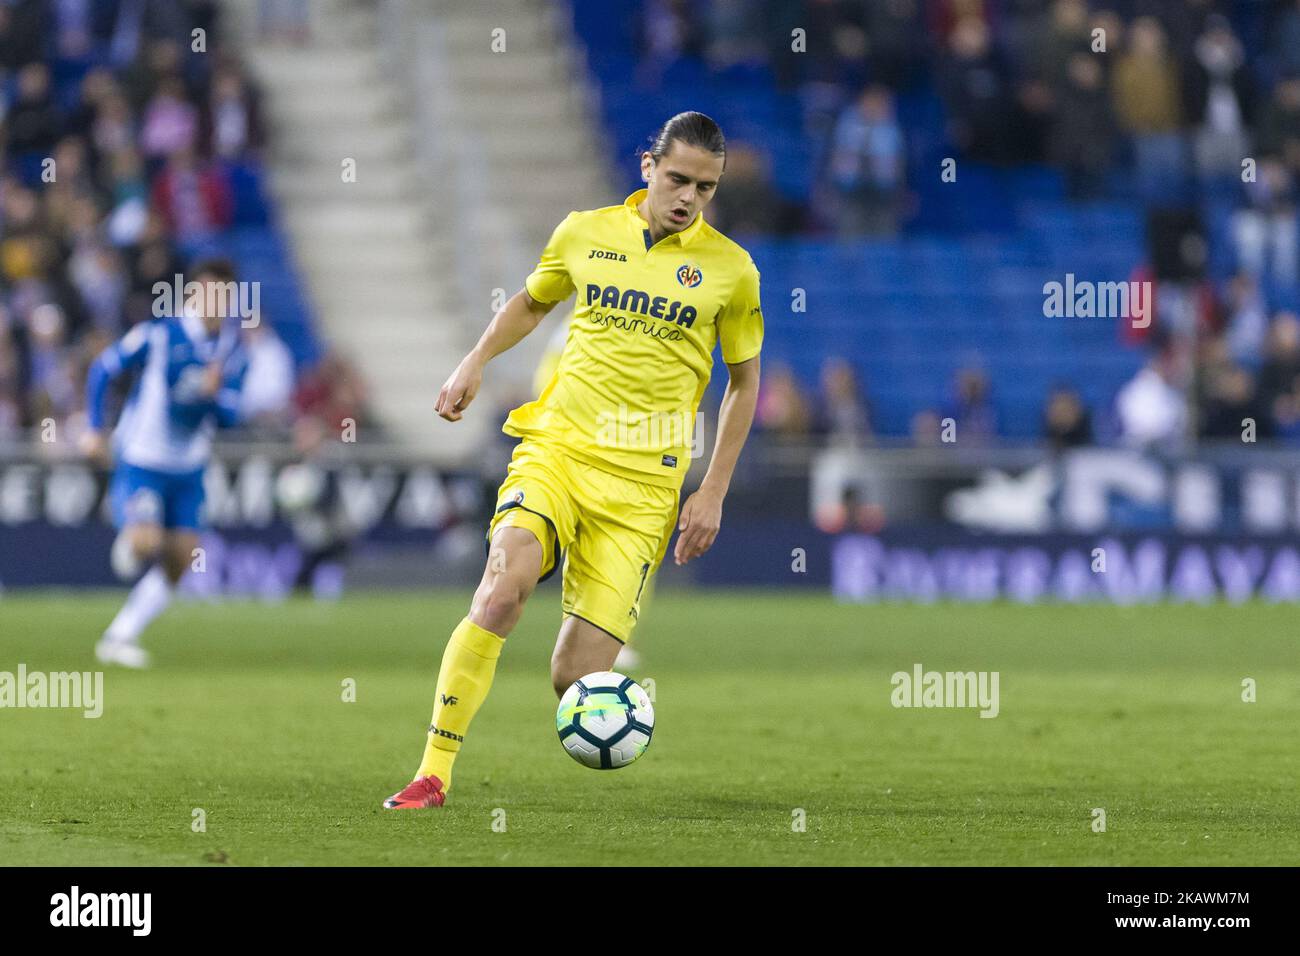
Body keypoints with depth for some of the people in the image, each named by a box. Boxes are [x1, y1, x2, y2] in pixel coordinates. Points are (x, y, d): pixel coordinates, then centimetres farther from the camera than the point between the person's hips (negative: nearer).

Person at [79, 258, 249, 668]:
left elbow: (229, 416, 3)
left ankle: (120, 637, 11)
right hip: (140, 461, -5)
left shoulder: (232, 352, 1)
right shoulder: (157, 334, -12)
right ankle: (126, 542, 13)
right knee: (145, 542, -25)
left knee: (178, 561, 1)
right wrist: (94, 429, -7)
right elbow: (102, 369, -3)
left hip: (189, 469, 5)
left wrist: (215, 393, -20)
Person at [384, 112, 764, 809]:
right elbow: (533, 301, 27)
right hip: (556, 445, 1)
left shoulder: (729, 268, 4)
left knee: (575, 680, -9)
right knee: (502, 587, -29)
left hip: (642, 480, -1)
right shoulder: (584, 233, 7)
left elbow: (743, 381, 14)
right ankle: (433, 775, -25)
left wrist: (713, 492, 7)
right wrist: (475, 363, 10)